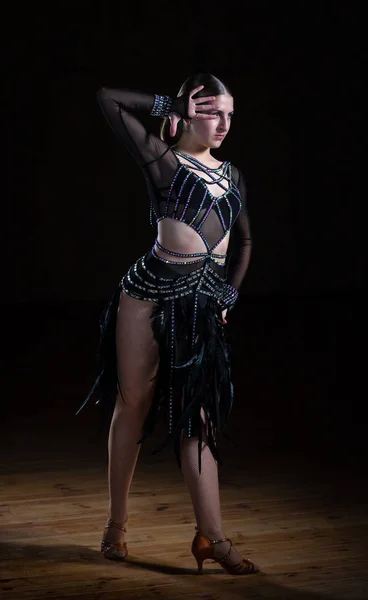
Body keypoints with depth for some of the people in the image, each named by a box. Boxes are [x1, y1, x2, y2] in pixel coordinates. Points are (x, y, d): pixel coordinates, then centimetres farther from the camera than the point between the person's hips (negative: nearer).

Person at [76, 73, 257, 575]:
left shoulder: (231, 175, 13)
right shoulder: (163, 159, -2)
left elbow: (244, 240, 25)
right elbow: (109, 99, -8)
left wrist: (229, 295, 15)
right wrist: (169, 105, -1)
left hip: (202, 306, 5)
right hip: (150, 294, -5)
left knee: (198, 416, 2)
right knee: (133, 404, 4)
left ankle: (211, 536, 2)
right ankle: (116, 524, 17)